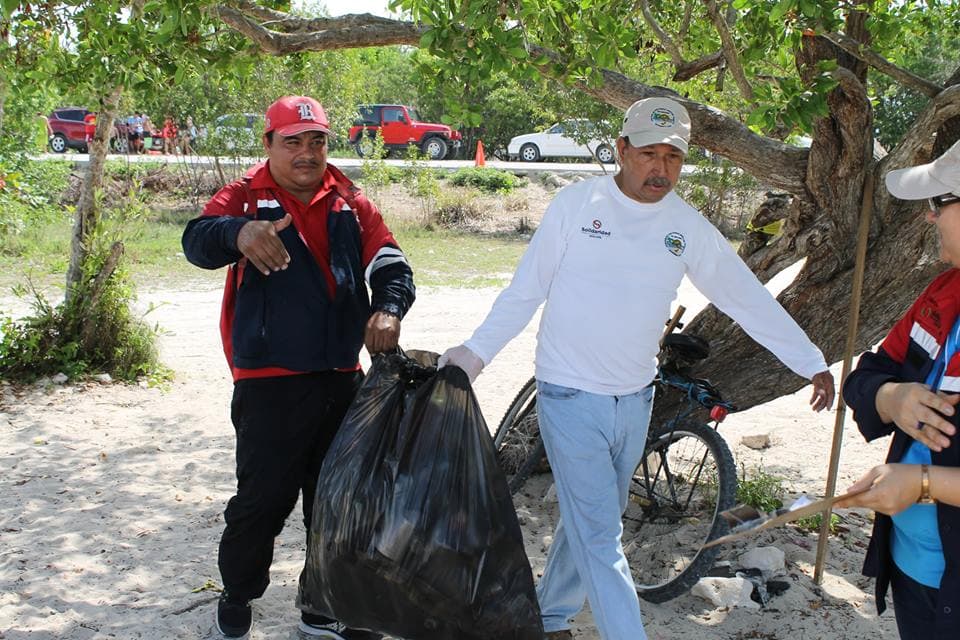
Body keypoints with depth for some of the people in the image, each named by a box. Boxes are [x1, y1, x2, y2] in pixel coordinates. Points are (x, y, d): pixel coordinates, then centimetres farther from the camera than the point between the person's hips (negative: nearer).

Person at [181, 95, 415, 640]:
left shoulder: (352, 205, 9)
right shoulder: (245, 197, -3)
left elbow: (392, 266, 1)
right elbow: (198, 242, -22)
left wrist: (388, 310, -22)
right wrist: (239, 231, -46)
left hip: (342, 380, 5)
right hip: (270, 383, -4)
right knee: (262, 497, 2)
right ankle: (238, 596, 27)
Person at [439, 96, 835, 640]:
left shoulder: (689, 227, 0)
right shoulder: (577, 203, -8)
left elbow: (748, 298, 7)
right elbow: (525, 292, -4)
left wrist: (812, 364, 8)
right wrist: (475, 353, -10)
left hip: (635, 400, 4)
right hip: (570, 396, -4)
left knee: (589, 522, 17)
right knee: (600, 536, -5)